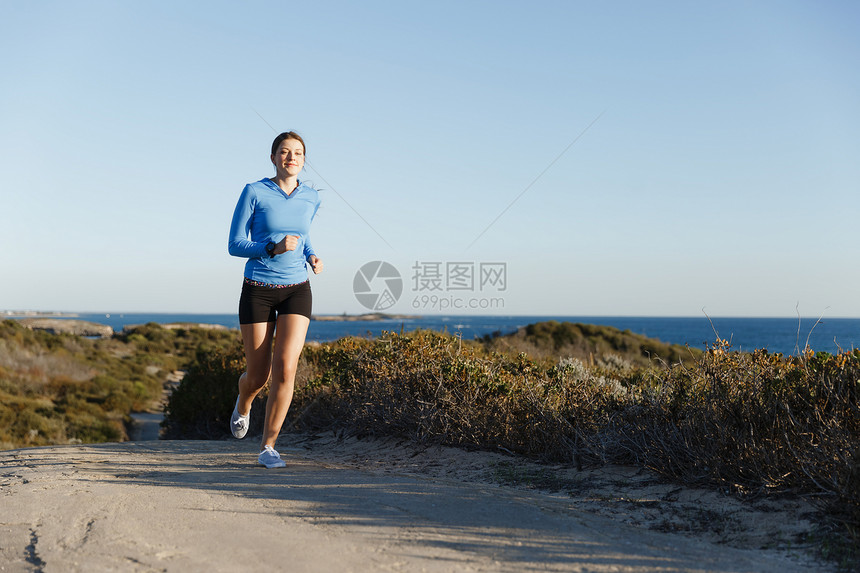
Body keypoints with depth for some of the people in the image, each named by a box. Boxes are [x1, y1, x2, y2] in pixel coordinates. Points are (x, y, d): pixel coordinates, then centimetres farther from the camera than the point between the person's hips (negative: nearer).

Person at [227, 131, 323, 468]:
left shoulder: (311, 198, 5)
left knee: (285, 368, -16)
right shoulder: (254, 192, -7)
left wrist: (311, 257, 4)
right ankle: (243, 402, 45)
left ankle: (268, 448, -5)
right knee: (259, 375, 6)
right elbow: (234, 245, -7)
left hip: (296, 291, 2)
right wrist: (273, 248, -23)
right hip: (258, 291, -2)